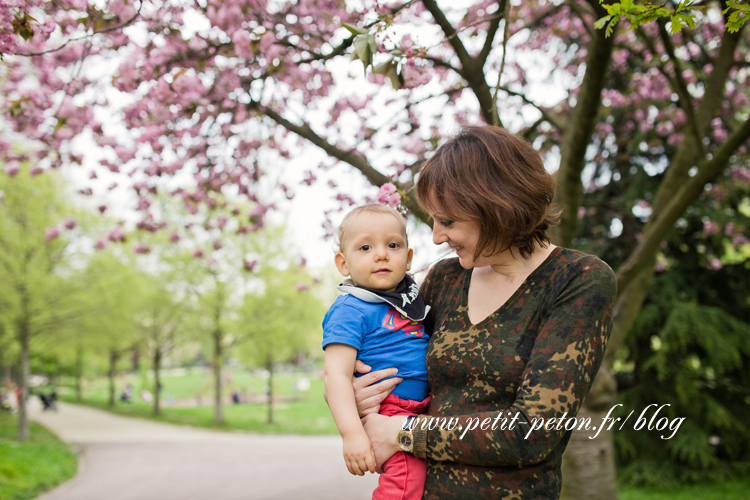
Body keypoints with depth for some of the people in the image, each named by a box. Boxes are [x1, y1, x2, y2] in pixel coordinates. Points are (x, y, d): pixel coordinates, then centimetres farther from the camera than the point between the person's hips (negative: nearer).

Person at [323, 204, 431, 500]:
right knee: (408, 466, -26)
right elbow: (337, 376, -16)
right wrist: (352, 434, -25)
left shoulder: (412, 298, 14)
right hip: (384, 412, -8)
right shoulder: (350, 312, -10)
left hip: (421, 407, 8)